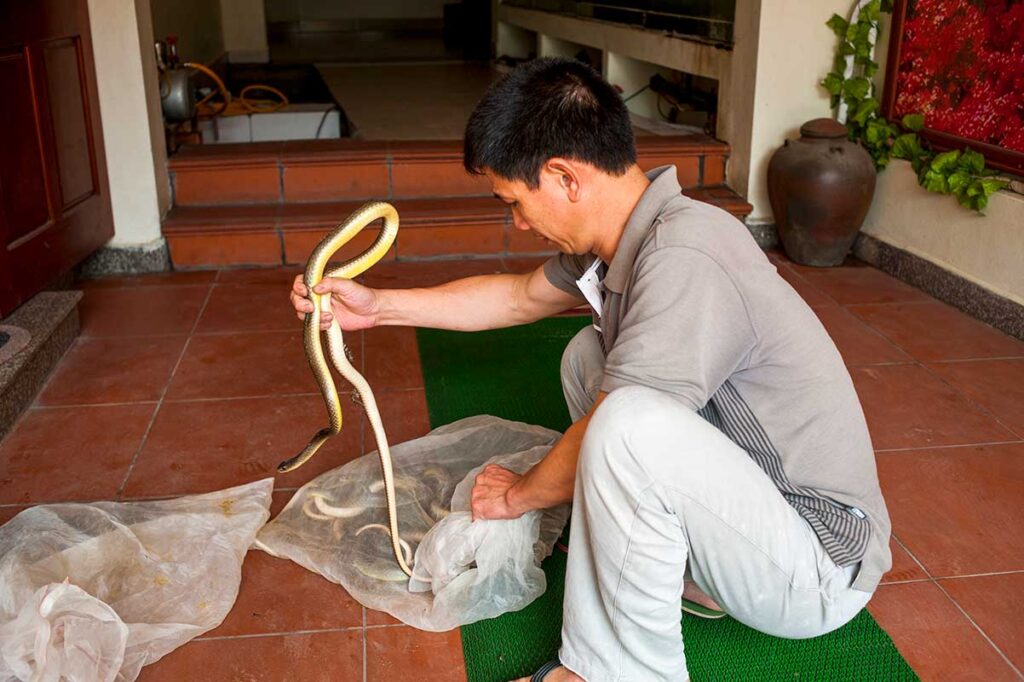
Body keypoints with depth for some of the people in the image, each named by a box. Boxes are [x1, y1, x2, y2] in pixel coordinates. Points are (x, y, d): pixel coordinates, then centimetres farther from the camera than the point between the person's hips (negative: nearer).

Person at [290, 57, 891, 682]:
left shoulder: (685, 259, -28)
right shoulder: (623, 234, 0)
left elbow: (612, 438, -22)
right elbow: (521, 297, 17)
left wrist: (518, 495, -1)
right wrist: (378, 306, 14)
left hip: (817, 572, -9)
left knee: (627, 423, -34)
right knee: (589, 357, 12)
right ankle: (688, 572, 10)